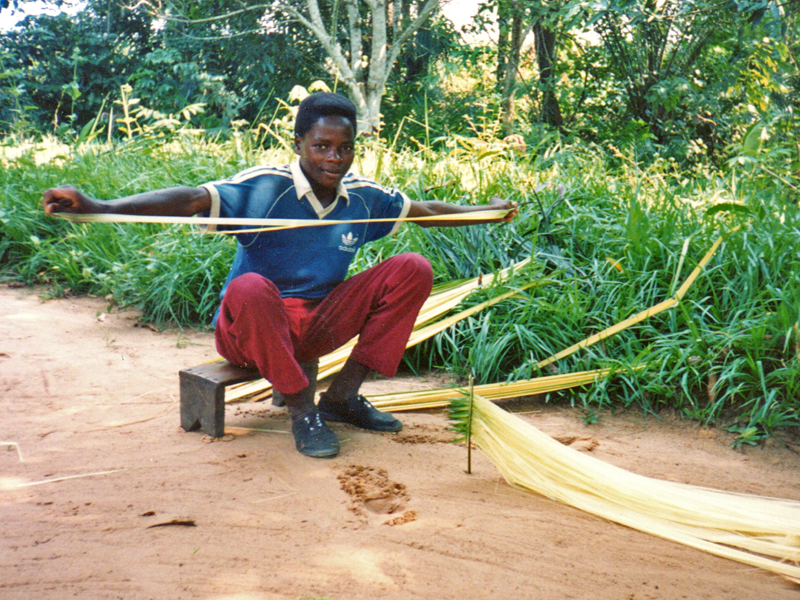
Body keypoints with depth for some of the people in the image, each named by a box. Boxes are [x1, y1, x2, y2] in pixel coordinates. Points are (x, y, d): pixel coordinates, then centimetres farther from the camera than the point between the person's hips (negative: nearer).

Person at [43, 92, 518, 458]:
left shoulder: (363, 198, 0)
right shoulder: (265, 188, -17)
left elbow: (423, 211, 17)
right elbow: (192, 199, -30)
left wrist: (488, 212, 23)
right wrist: (98, 206, -43)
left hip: (319, 325, 5)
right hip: (252, 331, -5)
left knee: (413, 269, -9)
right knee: (250, 289, -41)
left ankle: (343, 394, -5)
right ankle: (302, 409, -19)